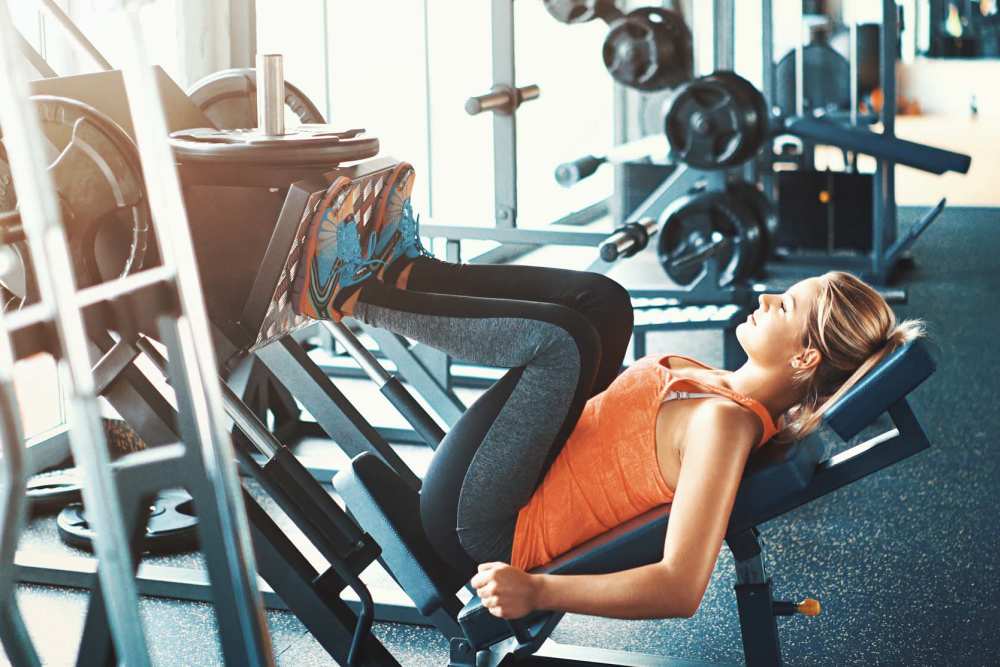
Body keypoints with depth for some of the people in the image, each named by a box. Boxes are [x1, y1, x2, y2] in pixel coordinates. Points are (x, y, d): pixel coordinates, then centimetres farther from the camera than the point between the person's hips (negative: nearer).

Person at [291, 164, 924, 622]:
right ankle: (400, 267, 3)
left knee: (564, 337, -26)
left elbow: (681, 589, -34)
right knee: (600, 300, 5)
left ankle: (350, 296, -10)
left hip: (482, 530, -9)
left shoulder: (723, 424, -25)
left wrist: (538, 592, -36)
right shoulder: (743, 395, 2)